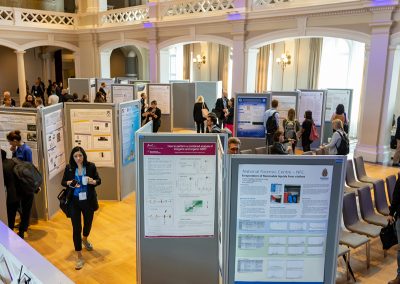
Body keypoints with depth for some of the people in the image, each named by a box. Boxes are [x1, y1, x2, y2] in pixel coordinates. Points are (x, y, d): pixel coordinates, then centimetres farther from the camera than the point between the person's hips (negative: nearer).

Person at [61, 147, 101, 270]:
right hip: (74, 202, -1)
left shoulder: (91, 166, -7)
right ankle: (79, 256, 10)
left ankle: (85, 239, 56)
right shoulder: (69, 168, -6)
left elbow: (99, 180, 0)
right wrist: (69, 183, -19)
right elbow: (63, 182, 4)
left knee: (88, 223, 21)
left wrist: (93, 181, -23)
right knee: (76, 228, -1)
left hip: (88, 201, 1)